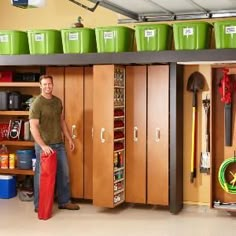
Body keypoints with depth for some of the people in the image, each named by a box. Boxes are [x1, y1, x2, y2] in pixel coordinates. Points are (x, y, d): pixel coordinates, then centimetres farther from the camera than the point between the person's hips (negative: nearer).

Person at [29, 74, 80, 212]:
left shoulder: (58, 101, 8)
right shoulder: (37, 104, -14)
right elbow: (33, 127, -20)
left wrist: (69, 139, 16)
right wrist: (43, 146, -28)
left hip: (59, 144, 7)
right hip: (44, 145, -7)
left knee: (64, 173, 12)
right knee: (42, 175, 4)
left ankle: (64, 201, 25)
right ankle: (39, 205, 16)